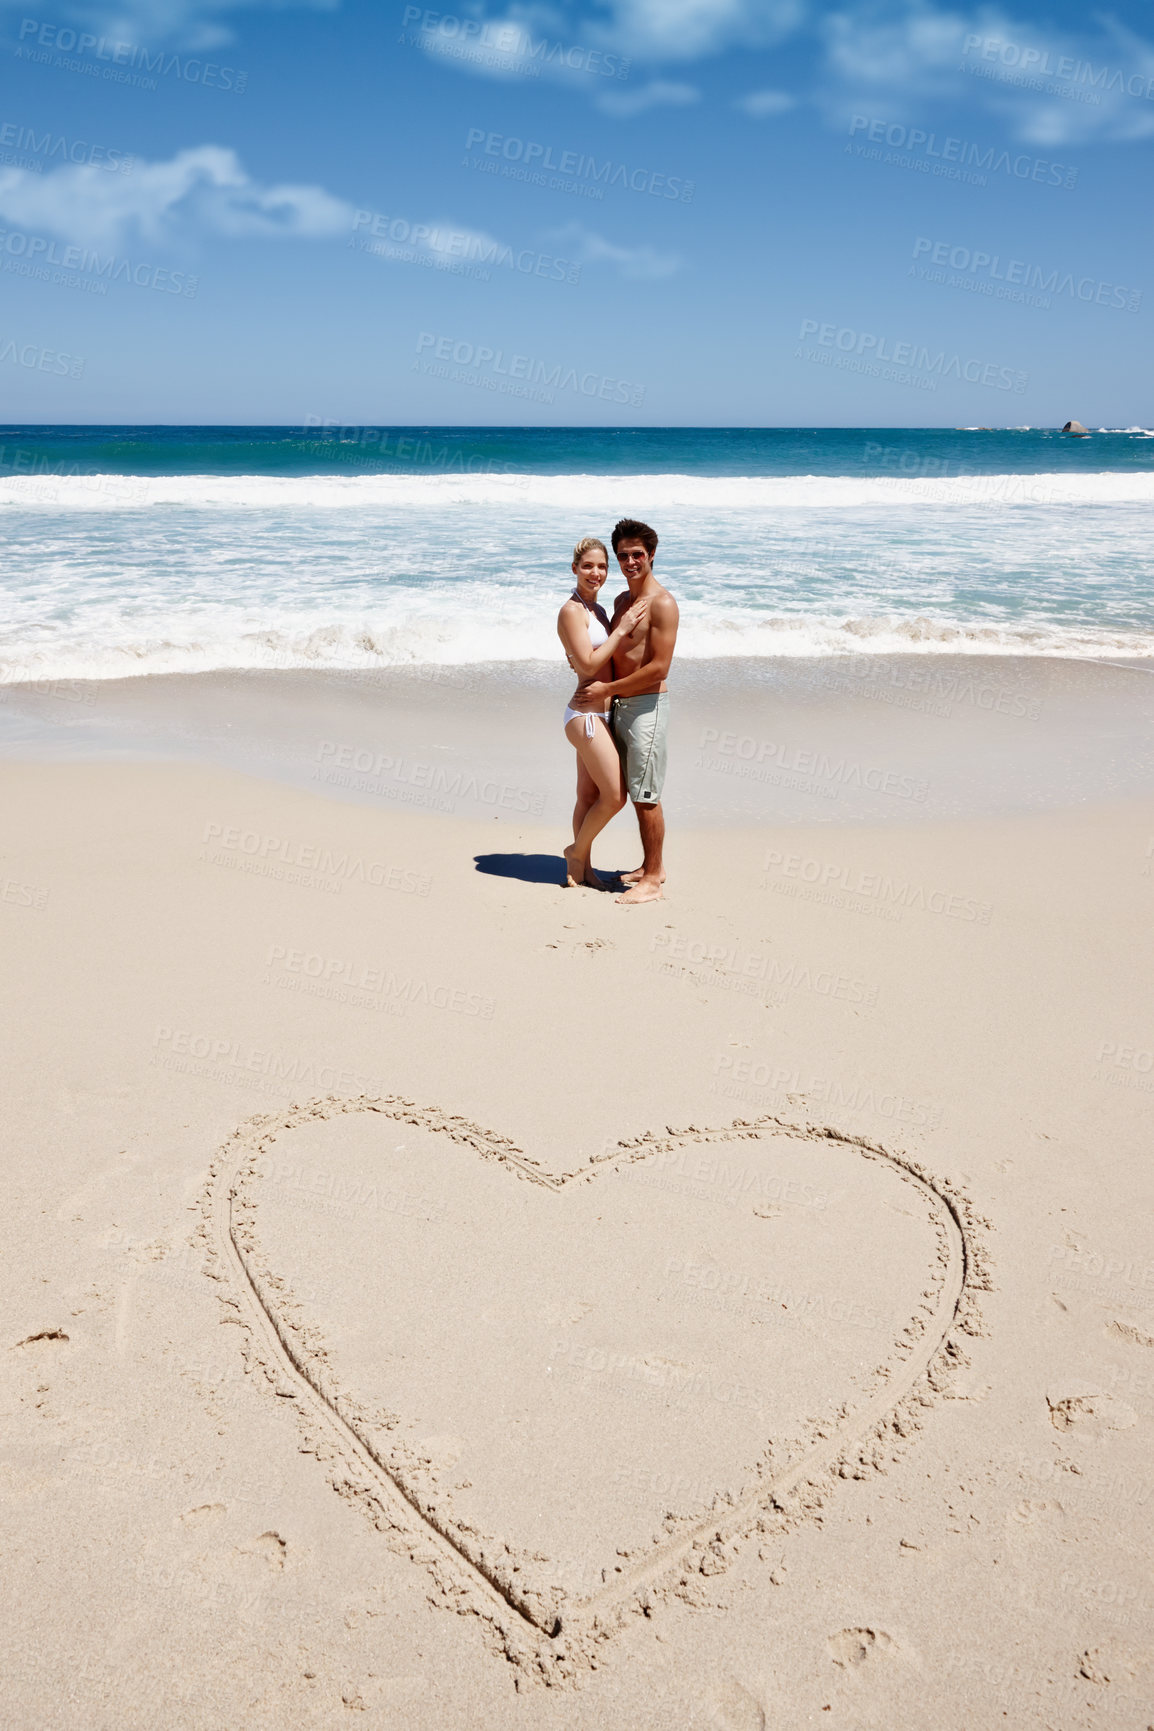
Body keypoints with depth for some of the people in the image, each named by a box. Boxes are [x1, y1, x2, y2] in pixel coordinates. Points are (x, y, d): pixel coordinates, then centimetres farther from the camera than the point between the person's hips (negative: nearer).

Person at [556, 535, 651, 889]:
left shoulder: (597, 610, 15)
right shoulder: (571, 611, -13)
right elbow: (588, 665, -18)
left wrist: (624, 627, 10)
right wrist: (622, 630, -16)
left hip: (601, 712, 9)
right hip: (586, 714, -9)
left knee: (589, 796, 13)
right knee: (615, 796, -7)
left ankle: (581, 868, 21)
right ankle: (577, 851, 12)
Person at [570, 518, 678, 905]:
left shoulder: (661, 603, -13)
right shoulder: (622, 600, 14)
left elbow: (659, 668, -19)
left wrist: (606, 689, -15)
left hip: (647, 706, -8)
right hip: (621, 705, 9)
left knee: (646, 796, -5)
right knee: (637, 793, 14)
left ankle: (653, 880, 2)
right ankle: (652, 866, 25)